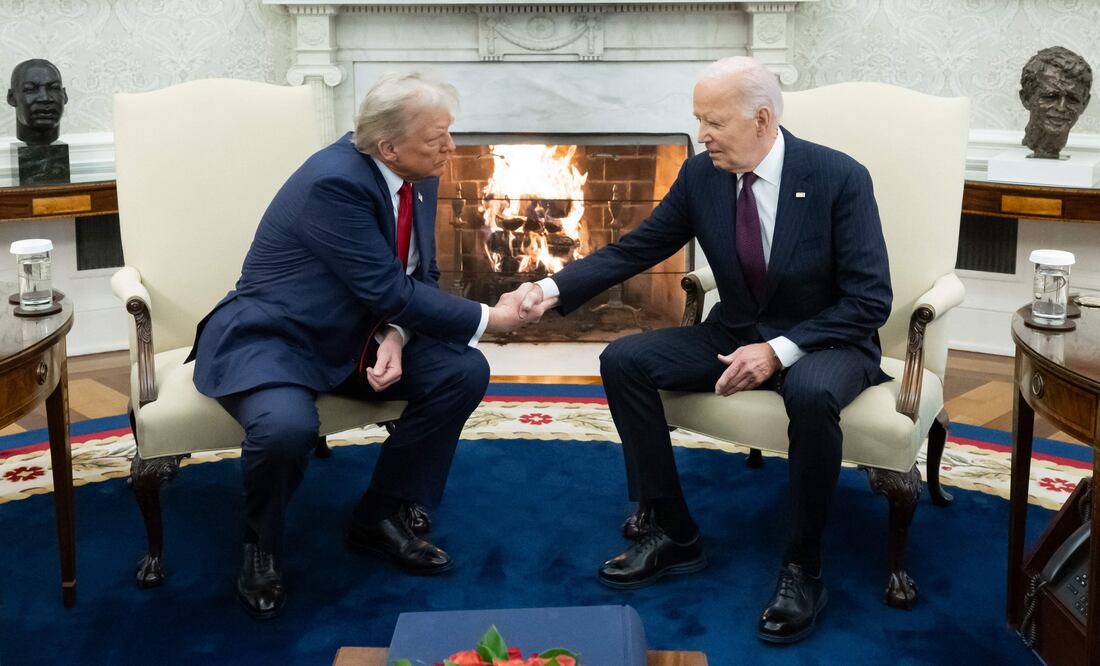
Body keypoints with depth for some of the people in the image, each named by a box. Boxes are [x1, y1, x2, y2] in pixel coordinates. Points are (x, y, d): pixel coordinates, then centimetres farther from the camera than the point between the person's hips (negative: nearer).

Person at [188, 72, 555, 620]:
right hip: (270, 339, -8)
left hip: (355, 338, 8)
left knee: (464, 372, -8)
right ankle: (261, 547, -3)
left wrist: (395, 338, -16)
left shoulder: (418, 178, -2)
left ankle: (379, 518, 6)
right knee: (287, 427, -36)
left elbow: (419, 278, 5)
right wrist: (488, 319, -19)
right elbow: (389, 290, -26)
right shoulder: (334, 182, -27)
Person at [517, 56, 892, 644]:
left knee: (811, 393, -39)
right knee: (623, 360, -13)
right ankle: (672, 533, -3)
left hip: (824, 342, -5)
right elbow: (635, 249, 1)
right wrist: (553, 287, -13)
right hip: (735, 333, 5)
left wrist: (780, 350, -26)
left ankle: (801, 568, -19)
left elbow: (870, 299, -17)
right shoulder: (701, 175, -5)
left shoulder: (840, 178, -18)